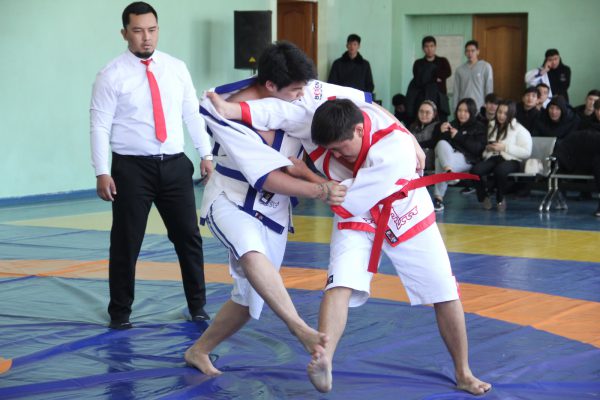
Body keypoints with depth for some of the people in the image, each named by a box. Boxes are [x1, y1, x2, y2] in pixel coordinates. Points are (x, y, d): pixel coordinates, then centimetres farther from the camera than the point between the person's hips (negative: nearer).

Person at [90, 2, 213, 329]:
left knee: (188, 238, 10)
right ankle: (120, 313, 19)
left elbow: (193, 114, 10)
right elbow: (100, 126, -8)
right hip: (132, 168, -3)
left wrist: (206, 154, 6)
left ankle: (197, 306, 26)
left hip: (175, 165, 4)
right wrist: (102, 173, -14)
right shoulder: (112, 75, -6)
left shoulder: (176, 68, 6)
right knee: (126, 244, 4)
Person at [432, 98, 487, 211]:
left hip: (466, 159, -4)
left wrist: (459, 136, -8)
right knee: (442, 144, -31)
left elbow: (477, 148, -2)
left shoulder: (479, 127, 16)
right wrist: (442, 133, -2)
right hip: (448, 156, 4)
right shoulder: (452, 125, 28)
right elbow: (438, 144, 19)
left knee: (440, 161, -34)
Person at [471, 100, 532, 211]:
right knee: (475, 170, -28)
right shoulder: (492, 127, 21)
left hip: (511, 160, -5)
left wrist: (505, 147, -13)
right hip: (492, 158, 5)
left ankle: (500, 199, -12)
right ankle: (484, 197, -3)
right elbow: (485, 144, 36)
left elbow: (526, 152, -8)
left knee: (500, 170, -40)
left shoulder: (519, 129, 3)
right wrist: (487, 148, 10)